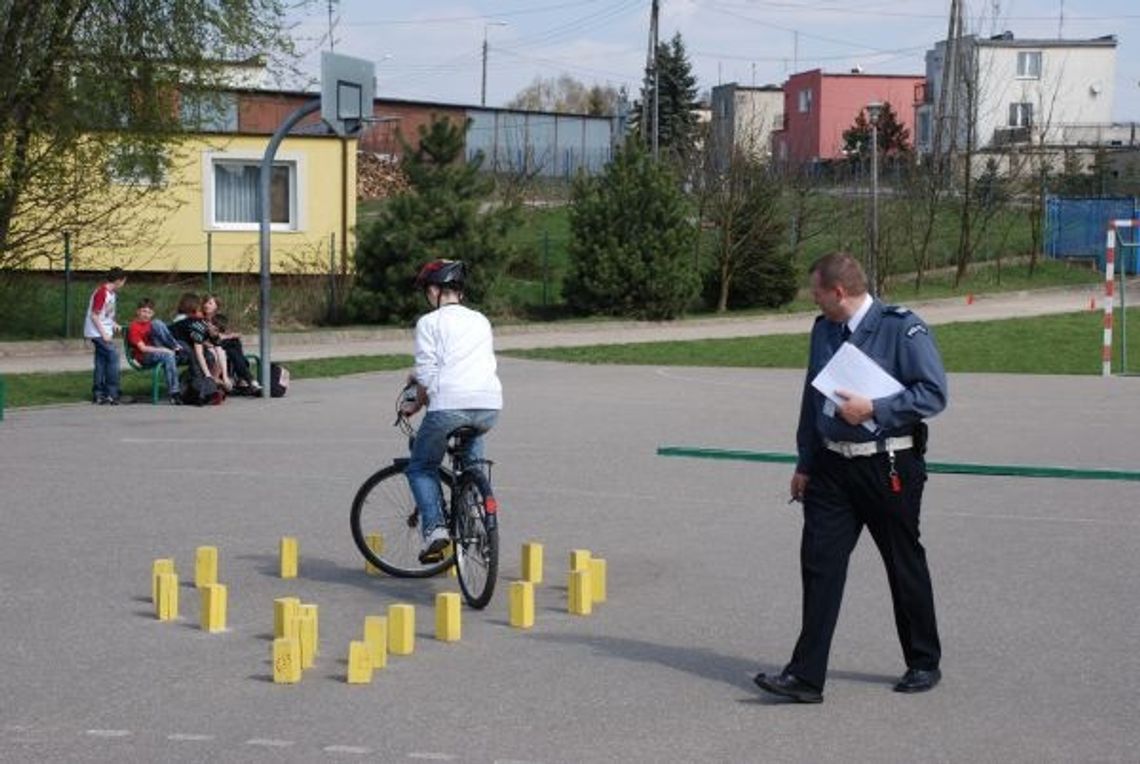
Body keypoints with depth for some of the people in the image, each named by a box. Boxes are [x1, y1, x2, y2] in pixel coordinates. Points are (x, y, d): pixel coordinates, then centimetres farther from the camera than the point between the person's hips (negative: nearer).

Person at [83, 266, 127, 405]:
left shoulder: (111, 293, 10)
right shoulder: (101, 292, -18)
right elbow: (94, 316, -19)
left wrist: (114, 325, 6)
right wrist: (104, 334, -20)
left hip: (104, 332, 9)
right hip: (97, 333, -9)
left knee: (102, 361, 9)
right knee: (113, 355, -15)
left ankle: (98, 394, 14)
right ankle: (111, 393, -11)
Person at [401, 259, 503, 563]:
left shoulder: (429, 322, 6)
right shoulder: (481, 320, 22)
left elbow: (427, 375, -2)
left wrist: (416, 404, 17)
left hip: (450, 405, -5)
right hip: (490, 407, 5)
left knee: (420, 467, 16)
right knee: (471, 437, 37)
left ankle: (434, 527, -4)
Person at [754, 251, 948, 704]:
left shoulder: (903, 328, -10)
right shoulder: (824, 329, 11)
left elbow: (934, 394, -15)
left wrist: (873, 410, -20)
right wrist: (805, 463, 17)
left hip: (889, 468, -5)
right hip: (832, 467, 6)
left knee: (905, 567, 8)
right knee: (819, 563, -3)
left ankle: (924, 664, 26)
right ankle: (806, 676, -2)